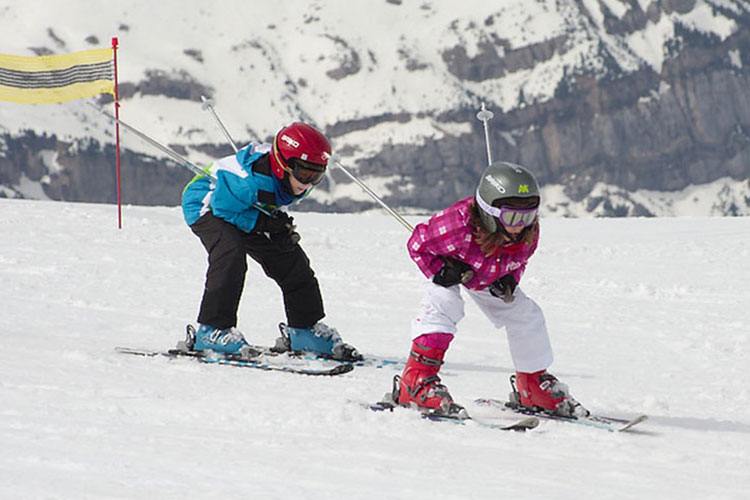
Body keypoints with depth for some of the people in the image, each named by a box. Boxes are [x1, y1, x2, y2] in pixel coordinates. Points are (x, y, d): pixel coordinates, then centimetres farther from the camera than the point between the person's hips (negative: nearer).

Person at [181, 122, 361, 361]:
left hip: (245, 211, 9)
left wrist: (281, 225, -11)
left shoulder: (295, 177, -14)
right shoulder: (253, 177, -41)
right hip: (207, 205, -8)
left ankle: (304, 328, 20)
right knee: (230, 254, -34)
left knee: (292, 260, 4)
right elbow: (224, 207, -32)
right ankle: (212, 331, -30)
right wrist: (266, 224, -34)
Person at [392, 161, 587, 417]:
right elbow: (418, 245, -29)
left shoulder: (528, 233, -27)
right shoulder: (460, 225, -45)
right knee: (443, 303, -33)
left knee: (526, 315, 1)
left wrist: (509, 281, -20)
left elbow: (518, 260, -2)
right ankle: (416, 381, -35)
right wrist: (443, 273, -38)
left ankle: (533, 386, 22)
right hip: (449, 268, -5)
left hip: (488, 279, 5)